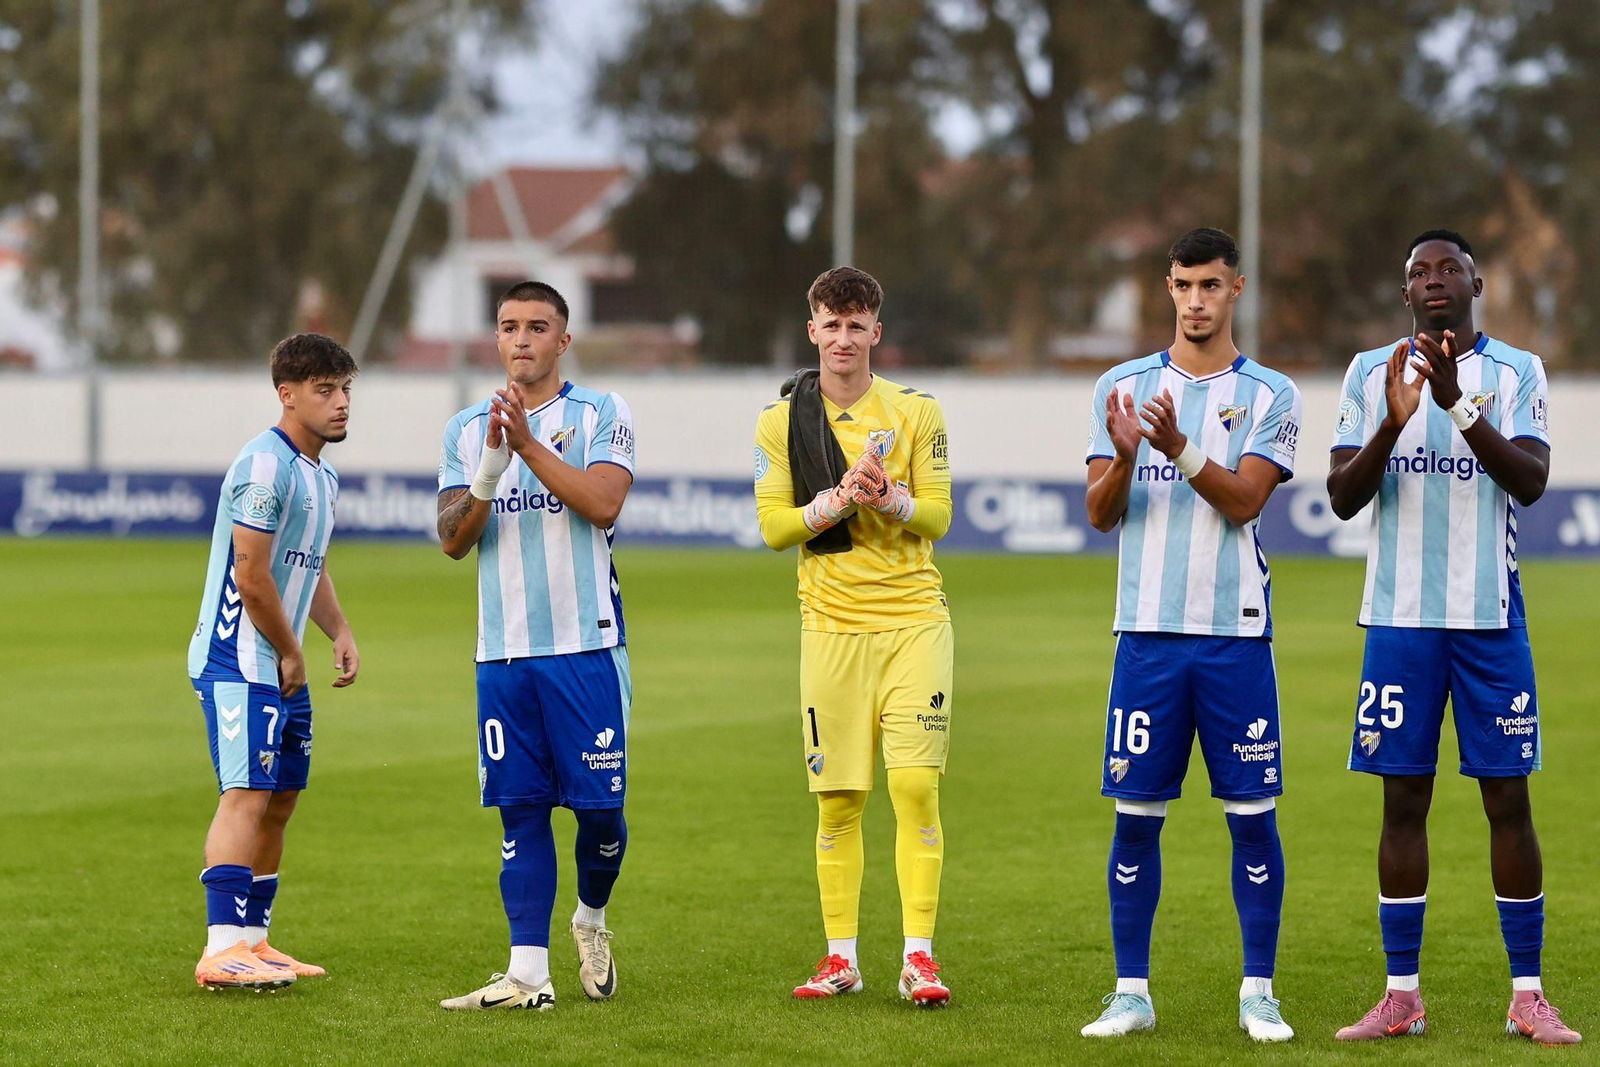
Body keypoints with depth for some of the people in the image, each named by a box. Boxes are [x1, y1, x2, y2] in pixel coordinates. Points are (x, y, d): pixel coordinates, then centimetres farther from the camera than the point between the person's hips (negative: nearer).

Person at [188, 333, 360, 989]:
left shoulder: (322, 477, 16)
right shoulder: (265, 467, -17)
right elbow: (251, 576, -20)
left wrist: (340, 632, 13)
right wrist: (291, 653, -10)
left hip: (283, 668, 10)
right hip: (240, 662, -10)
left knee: (280, 801, 12)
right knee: (247, 795, -16)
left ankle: (252, 940, 19)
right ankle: (223, 950, -20)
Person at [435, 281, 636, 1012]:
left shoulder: (601, 415, 2)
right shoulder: (466, 430, 12)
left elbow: (603, 501, -14)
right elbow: (453, 540, 3)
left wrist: (529, 444, -19)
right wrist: (488, 474, -15)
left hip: (586, 646, -3)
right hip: (502, 650, 3)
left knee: (599, 806, -1)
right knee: (522, 809, 1)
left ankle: (591, 920, 27)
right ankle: (529, 973, 1)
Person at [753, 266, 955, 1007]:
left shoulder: (916, 412, 4)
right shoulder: (781, 419, 5)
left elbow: (937, 516, 2)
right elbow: (773, 526, 1)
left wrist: (890, 499, -18)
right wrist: (838, 500, -15)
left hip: (913, 619, -1)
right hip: (831, 625, 1)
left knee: (916, 785, -10)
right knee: (838, 799, 2)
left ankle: (918, 955, -8)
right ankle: (842, 958, 11)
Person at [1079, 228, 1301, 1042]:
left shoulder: (1269, 396, 2)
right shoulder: (1122, 387, 7)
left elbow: (1243, 501, -9)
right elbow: (1101, 513, 2)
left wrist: (1179, 447, -24)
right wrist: (1126, 455, -18)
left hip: (1236, 632, -1)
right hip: (1148, 631, 1)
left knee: (1253, 815, 0)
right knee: (1135, 814, 1)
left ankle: (1258, 993, 7)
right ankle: (1131, 992, 9)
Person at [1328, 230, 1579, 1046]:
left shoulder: (1516, 372, 2)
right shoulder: (1371, 374, 6)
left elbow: (1530, 481, -12)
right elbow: (1342, 497, -1)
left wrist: (1459, 405, -24)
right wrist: (1392, 424, -18)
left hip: (1490, 617, -1)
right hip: (1401, 618, 1)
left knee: (1508, 798, 0)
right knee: (1404, 800, 2)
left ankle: (1528, 999, 5)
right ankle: (1402, 997, 7)